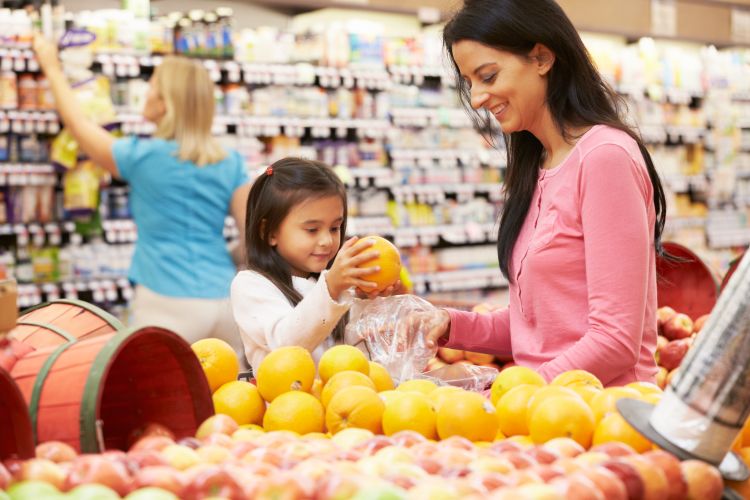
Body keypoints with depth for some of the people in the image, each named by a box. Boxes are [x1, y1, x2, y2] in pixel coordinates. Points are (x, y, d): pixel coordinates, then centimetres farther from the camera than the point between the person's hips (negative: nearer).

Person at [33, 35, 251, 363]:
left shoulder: (143, 157, -4)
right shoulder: (230, 164, 6)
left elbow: (79, 125, 13)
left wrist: (51, 66, 25)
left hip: (169, 306, -5)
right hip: (225, 302, 5)